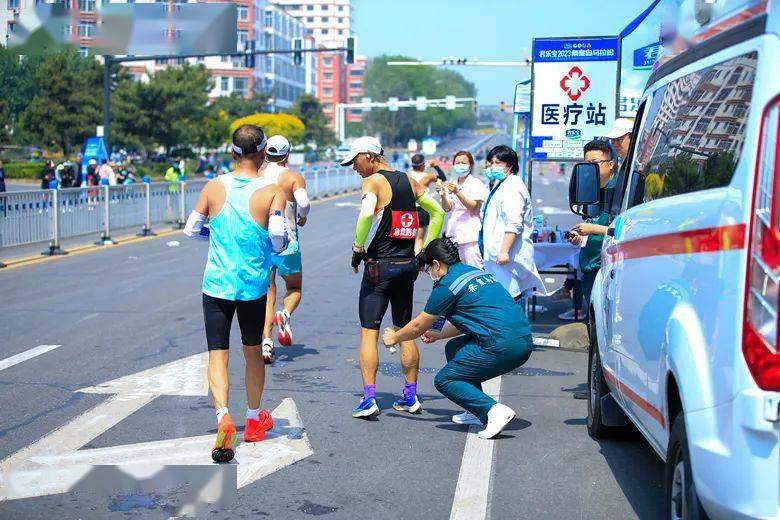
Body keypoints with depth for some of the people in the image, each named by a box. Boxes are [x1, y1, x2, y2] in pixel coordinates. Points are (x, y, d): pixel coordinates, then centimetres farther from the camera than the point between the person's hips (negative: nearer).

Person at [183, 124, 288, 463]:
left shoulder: (214, 187, -1)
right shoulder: (271, 192, -8)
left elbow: (191, 229, 5)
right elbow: (277, 240, -17)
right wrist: (268, 246, 6)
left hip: (216, 285, 0)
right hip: (254, 286, 0)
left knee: (217, 356, 0)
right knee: (253, 353, 19)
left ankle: (223, 418, -23)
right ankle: (254, 420, 33)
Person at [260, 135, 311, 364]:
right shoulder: (294, 177, -3)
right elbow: (304, 203, -19)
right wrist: (301, 218, 1)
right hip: (286, 242, -2)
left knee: (267, 293, 9)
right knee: (294, 289, 17)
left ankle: (266, 340, -4)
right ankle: (285, 314, -14)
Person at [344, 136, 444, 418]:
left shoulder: (373, 181, -10)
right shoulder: (409, 180, 10)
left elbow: (367, 214, -29)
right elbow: (437, 213, 15)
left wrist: (358, 249, -16)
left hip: (380, 265, -6)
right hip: (408, 265, 6)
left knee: (369, 332, -2)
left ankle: (369, 399, -8)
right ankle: (410, 397, 18)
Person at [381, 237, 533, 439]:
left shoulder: (447, 285, -2)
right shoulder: (477, 272, 21)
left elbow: (418, 326, 9)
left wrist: (394, 338, 27)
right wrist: (437, 335, 41)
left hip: (503, 347, -9)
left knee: (444, 380, 5)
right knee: (453, 348, 26)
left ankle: (494, 411, -12)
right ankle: (478, 412, 23)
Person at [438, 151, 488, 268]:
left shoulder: (476, 183, -2)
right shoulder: (452, 185, 15)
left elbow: (473, 206, -13)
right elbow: (447, 208, 7)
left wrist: (457, 193, -25)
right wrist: (443, 195, -13)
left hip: (470, 234, -6)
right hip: (454, 232, 6)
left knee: (474, 269, -10)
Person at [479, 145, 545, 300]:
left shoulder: (512, 188, -13)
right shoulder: (500, 185, 22)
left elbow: (513, 225, -23)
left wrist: (504, 251, -28)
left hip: (506, 257, -11)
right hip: (496, 253, 11)